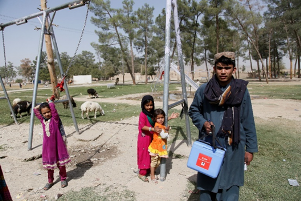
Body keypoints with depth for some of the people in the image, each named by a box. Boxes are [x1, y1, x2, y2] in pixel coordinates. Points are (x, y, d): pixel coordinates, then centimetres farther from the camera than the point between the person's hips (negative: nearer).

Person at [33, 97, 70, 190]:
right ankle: (50, 181, 33)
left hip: (58, 145, -4)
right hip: (48, 146, 5)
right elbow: (35, 109, 8)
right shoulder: (42, 120, 4)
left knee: (60, 163, 10)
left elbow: (52, 106, -22)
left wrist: (50, 101, -5)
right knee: (49, 164, 16)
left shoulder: (55, 119, -11)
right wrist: (41, 105, 4)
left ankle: (63, 179, 29)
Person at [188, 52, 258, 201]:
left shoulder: (241, 90, -2)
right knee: (207, 184, 15)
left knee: (230, 188, 8)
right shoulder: (204, 90, -3)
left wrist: (250, 148, 3)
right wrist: (203, 123, -9)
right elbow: (193, 110, 11)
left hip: (233, 148, 0)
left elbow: (248, 121, 2)